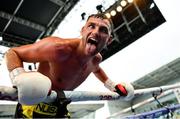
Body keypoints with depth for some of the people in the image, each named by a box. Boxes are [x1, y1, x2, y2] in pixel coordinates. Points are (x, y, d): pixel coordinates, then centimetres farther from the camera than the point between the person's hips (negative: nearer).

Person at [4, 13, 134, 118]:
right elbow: (12, 53, -21)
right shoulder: (59, 47, -31)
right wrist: (19, 79, -39)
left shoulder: (97, 59, -7)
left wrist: (112, 85, 14)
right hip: (33, 106, -6)